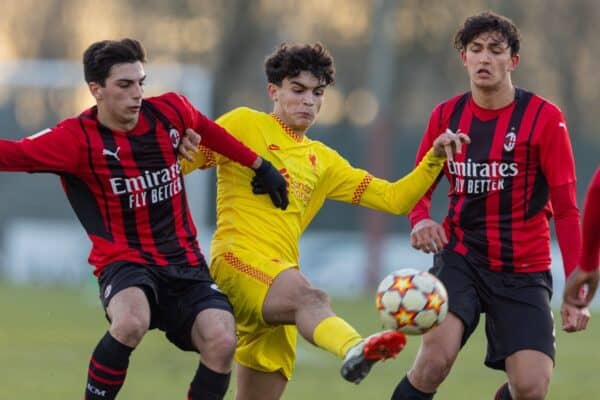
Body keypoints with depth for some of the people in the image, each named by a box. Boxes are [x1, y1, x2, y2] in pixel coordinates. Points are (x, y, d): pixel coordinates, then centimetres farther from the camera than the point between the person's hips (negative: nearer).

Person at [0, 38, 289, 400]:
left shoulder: (169, 112, 2)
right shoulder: (79, 139, -11)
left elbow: (207, 130, 24)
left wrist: (260, 166, 28)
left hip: (185, 264, 4)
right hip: (125, 263, -4)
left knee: (222, 342, -21)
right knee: (130, 323, -38)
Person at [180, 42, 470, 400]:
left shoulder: (322, 161, 25)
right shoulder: (246, 125, 8)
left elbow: (395, 199, 20)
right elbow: (179, 162, 2)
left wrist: (435, 159, 7)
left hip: (279, 275, 8)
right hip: (239, 258, -8)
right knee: (310, 298, -38)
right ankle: (354, 350, -69)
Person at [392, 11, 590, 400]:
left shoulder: (545, 118, -7)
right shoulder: (446, 116, 3)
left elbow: (566, 210, -6)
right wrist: (420, 220, -9)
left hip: (524, 271, -1)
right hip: (460, 257, 1)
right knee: (435, 360, -25)